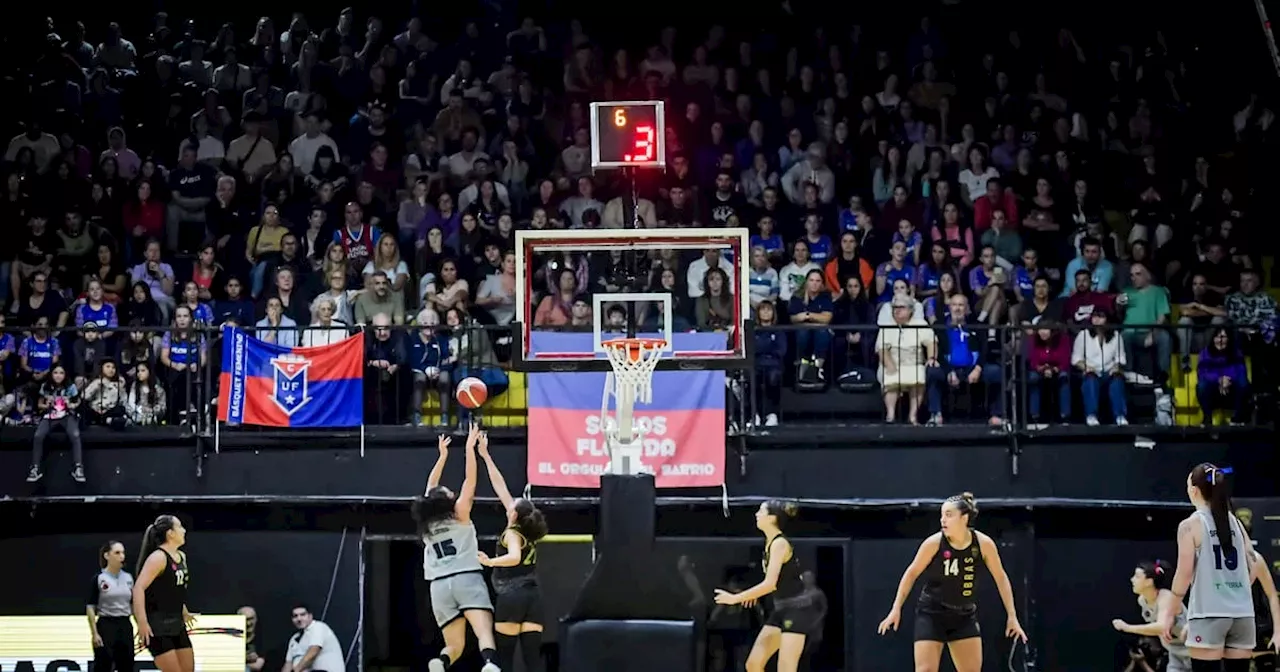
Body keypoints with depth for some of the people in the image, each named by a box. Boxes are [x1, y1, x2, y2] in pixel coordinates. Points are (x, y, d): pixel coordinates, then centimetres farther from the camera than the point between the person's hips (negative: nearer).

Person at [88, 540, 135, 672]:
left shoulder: (128, 578, 9)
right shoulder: (99, 579, -6)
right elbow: (90, 607, -6)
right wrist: (94, 633, -13)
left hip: (125, 626, 5)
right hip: (106, 626, -5)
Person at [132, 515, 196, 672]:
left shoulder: (182, 557, 12)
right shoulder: (158, 557, -15)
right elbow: (138, 588, -24)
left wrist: (184, 613, 30)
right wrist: (142, 622, -31)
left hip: (176, 624, 9)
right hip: (157, 625, -9)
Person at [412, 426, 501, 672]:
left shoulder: (426, 522, 16)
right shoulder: (459, 513, 5)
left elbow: (431, 487, 31)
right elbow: (470, 480, 6)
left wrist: (442, 455, 38)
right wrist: (470, 448, 11)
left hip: (440, 585, 4)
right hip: (467, 578, -4)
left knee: (455, 645, 8)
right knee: (484, 632, -22)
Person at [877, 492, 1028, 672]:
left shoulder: (984, 543, -12)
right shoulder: (934, 543, -17)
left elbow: (1001, 578, 1)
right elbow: (912, 573, -4)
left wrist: (1012, 616, 0)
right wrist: (896, 609, -4)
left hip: (965, 617, 3)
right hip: (931, 614, -3)